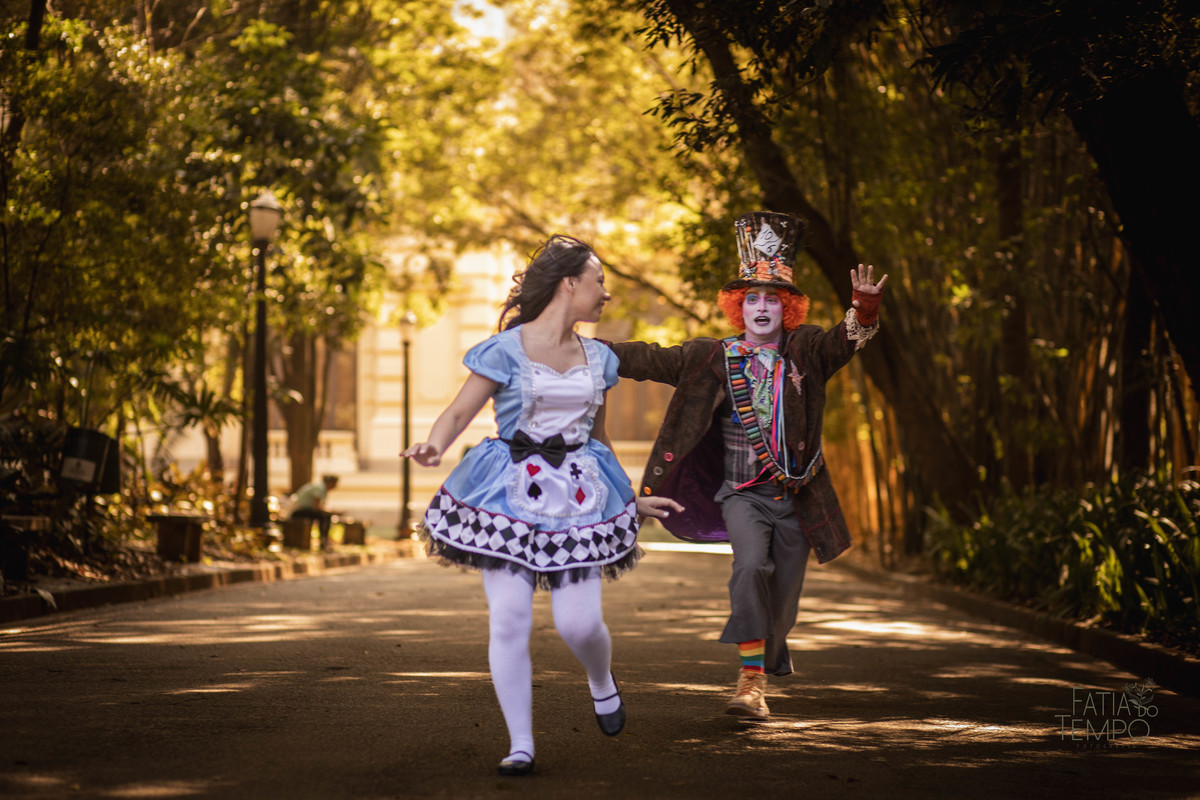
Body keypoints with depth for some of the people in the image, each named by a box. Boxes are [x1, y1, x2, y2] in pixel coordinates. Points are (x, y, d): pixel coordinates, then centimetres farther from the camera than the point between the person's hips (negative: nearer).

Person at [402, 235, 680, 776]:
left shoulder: (598, 359, 13)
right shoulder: (506, 350, -4)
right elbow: (459, 412, -7)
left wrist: (634, 498, 29)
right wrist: (434, 446, -29)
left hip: (577, 494, 3)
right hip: (512, 491, -3)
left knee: (579, 622, -7)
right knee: (509, 619, -9)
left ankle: (602, 681, 28)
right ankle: (521, 745, -1)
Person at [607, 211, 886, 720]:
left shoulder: (806, 351, 2)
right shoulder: (713, 358, 2)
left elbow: (849, 337, -15)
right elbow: (649, 361, 2)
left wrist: (866, 306, -37)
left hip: (796, 498, 2)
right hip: (742, 493, -2)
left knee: (782, 600, 6)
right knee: (752, 564, -28)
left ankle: (763, 671, 32)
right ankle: (751, 677, -28)